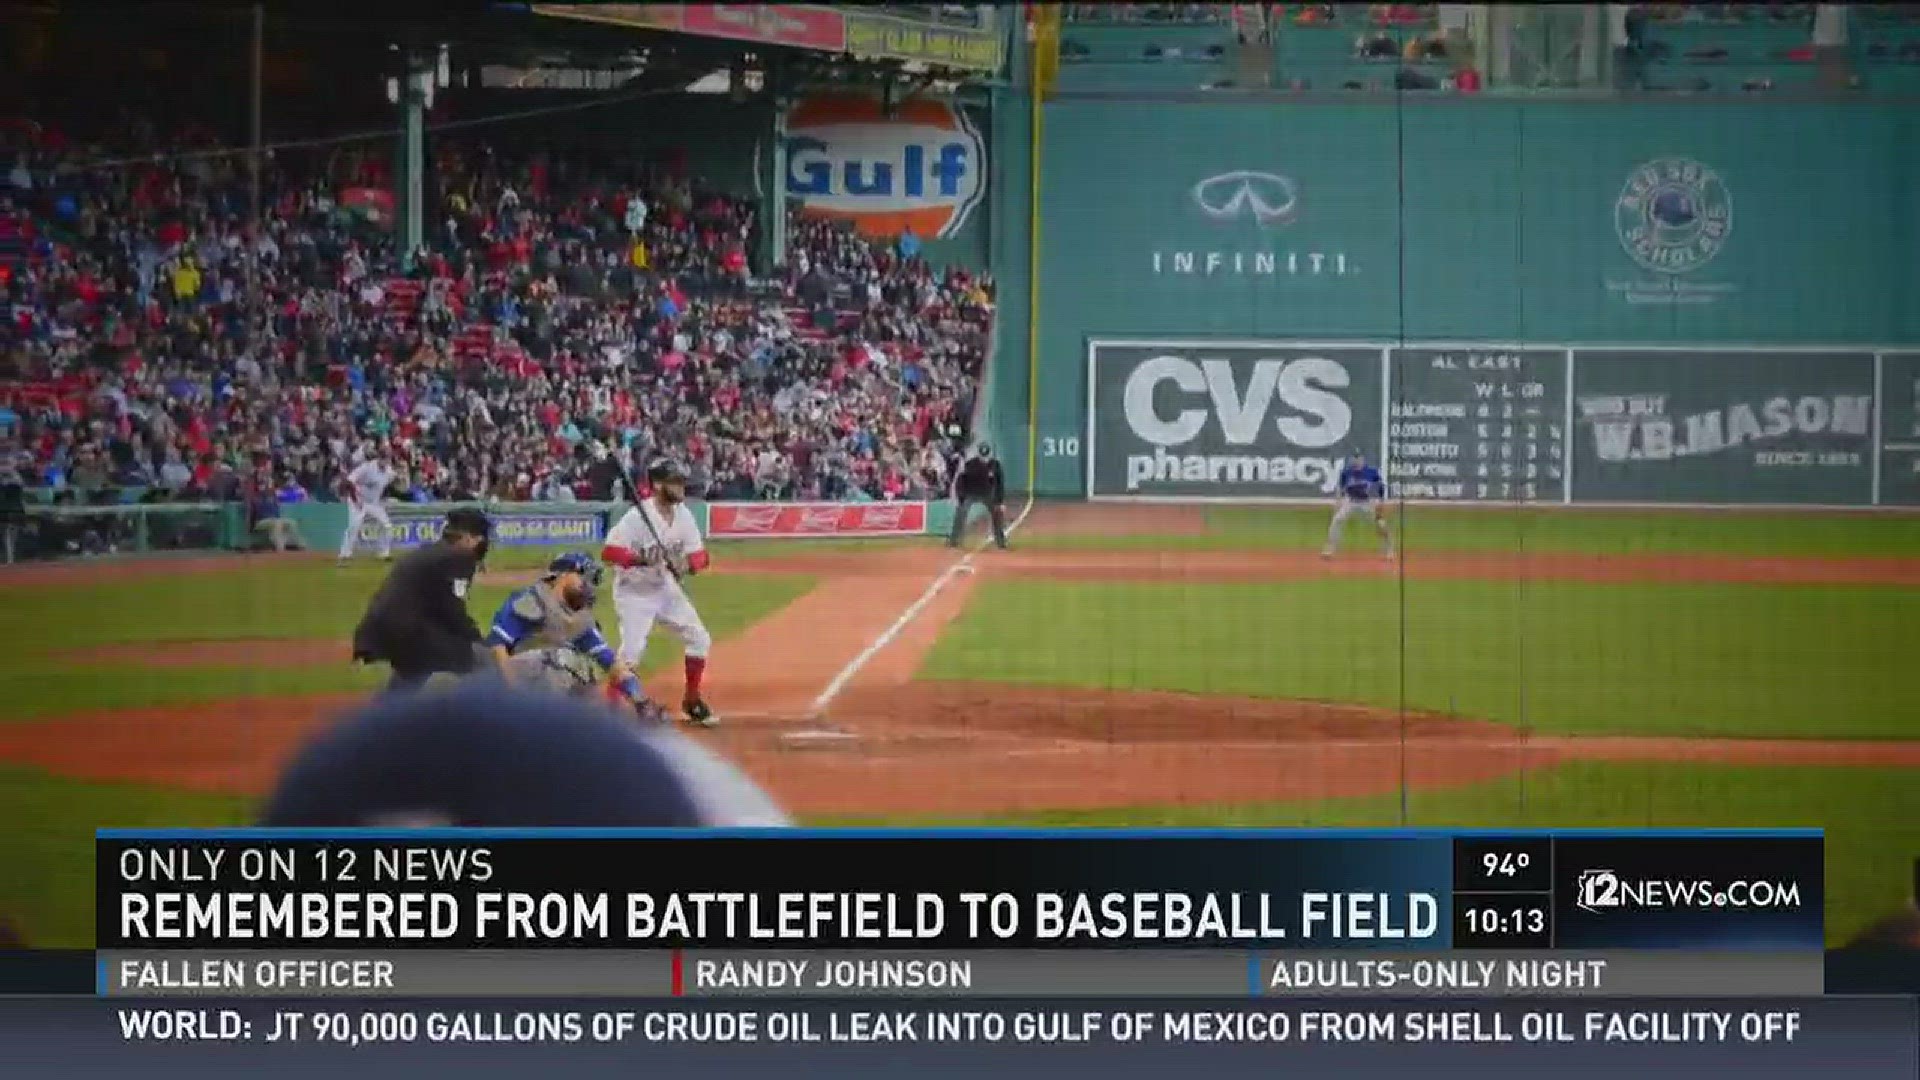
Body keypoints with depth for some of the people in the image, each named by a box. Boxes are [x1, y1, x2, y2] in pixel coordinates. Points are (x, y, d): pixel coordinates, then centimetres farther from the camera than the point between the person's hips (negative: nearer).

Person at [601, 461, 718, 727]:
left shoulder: (683, 514, -3)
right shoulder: (638, 516, -24)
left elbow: (699, 555, 0)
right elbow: (608, 552, -29)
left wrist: (688, 564, -23)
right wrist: (638, 559, -45)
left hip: (666, 587, 7)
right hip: (634, 592, -7)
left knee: (699, 639, 8)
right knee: (631, 649, -19)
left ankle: (692, 702, 24)